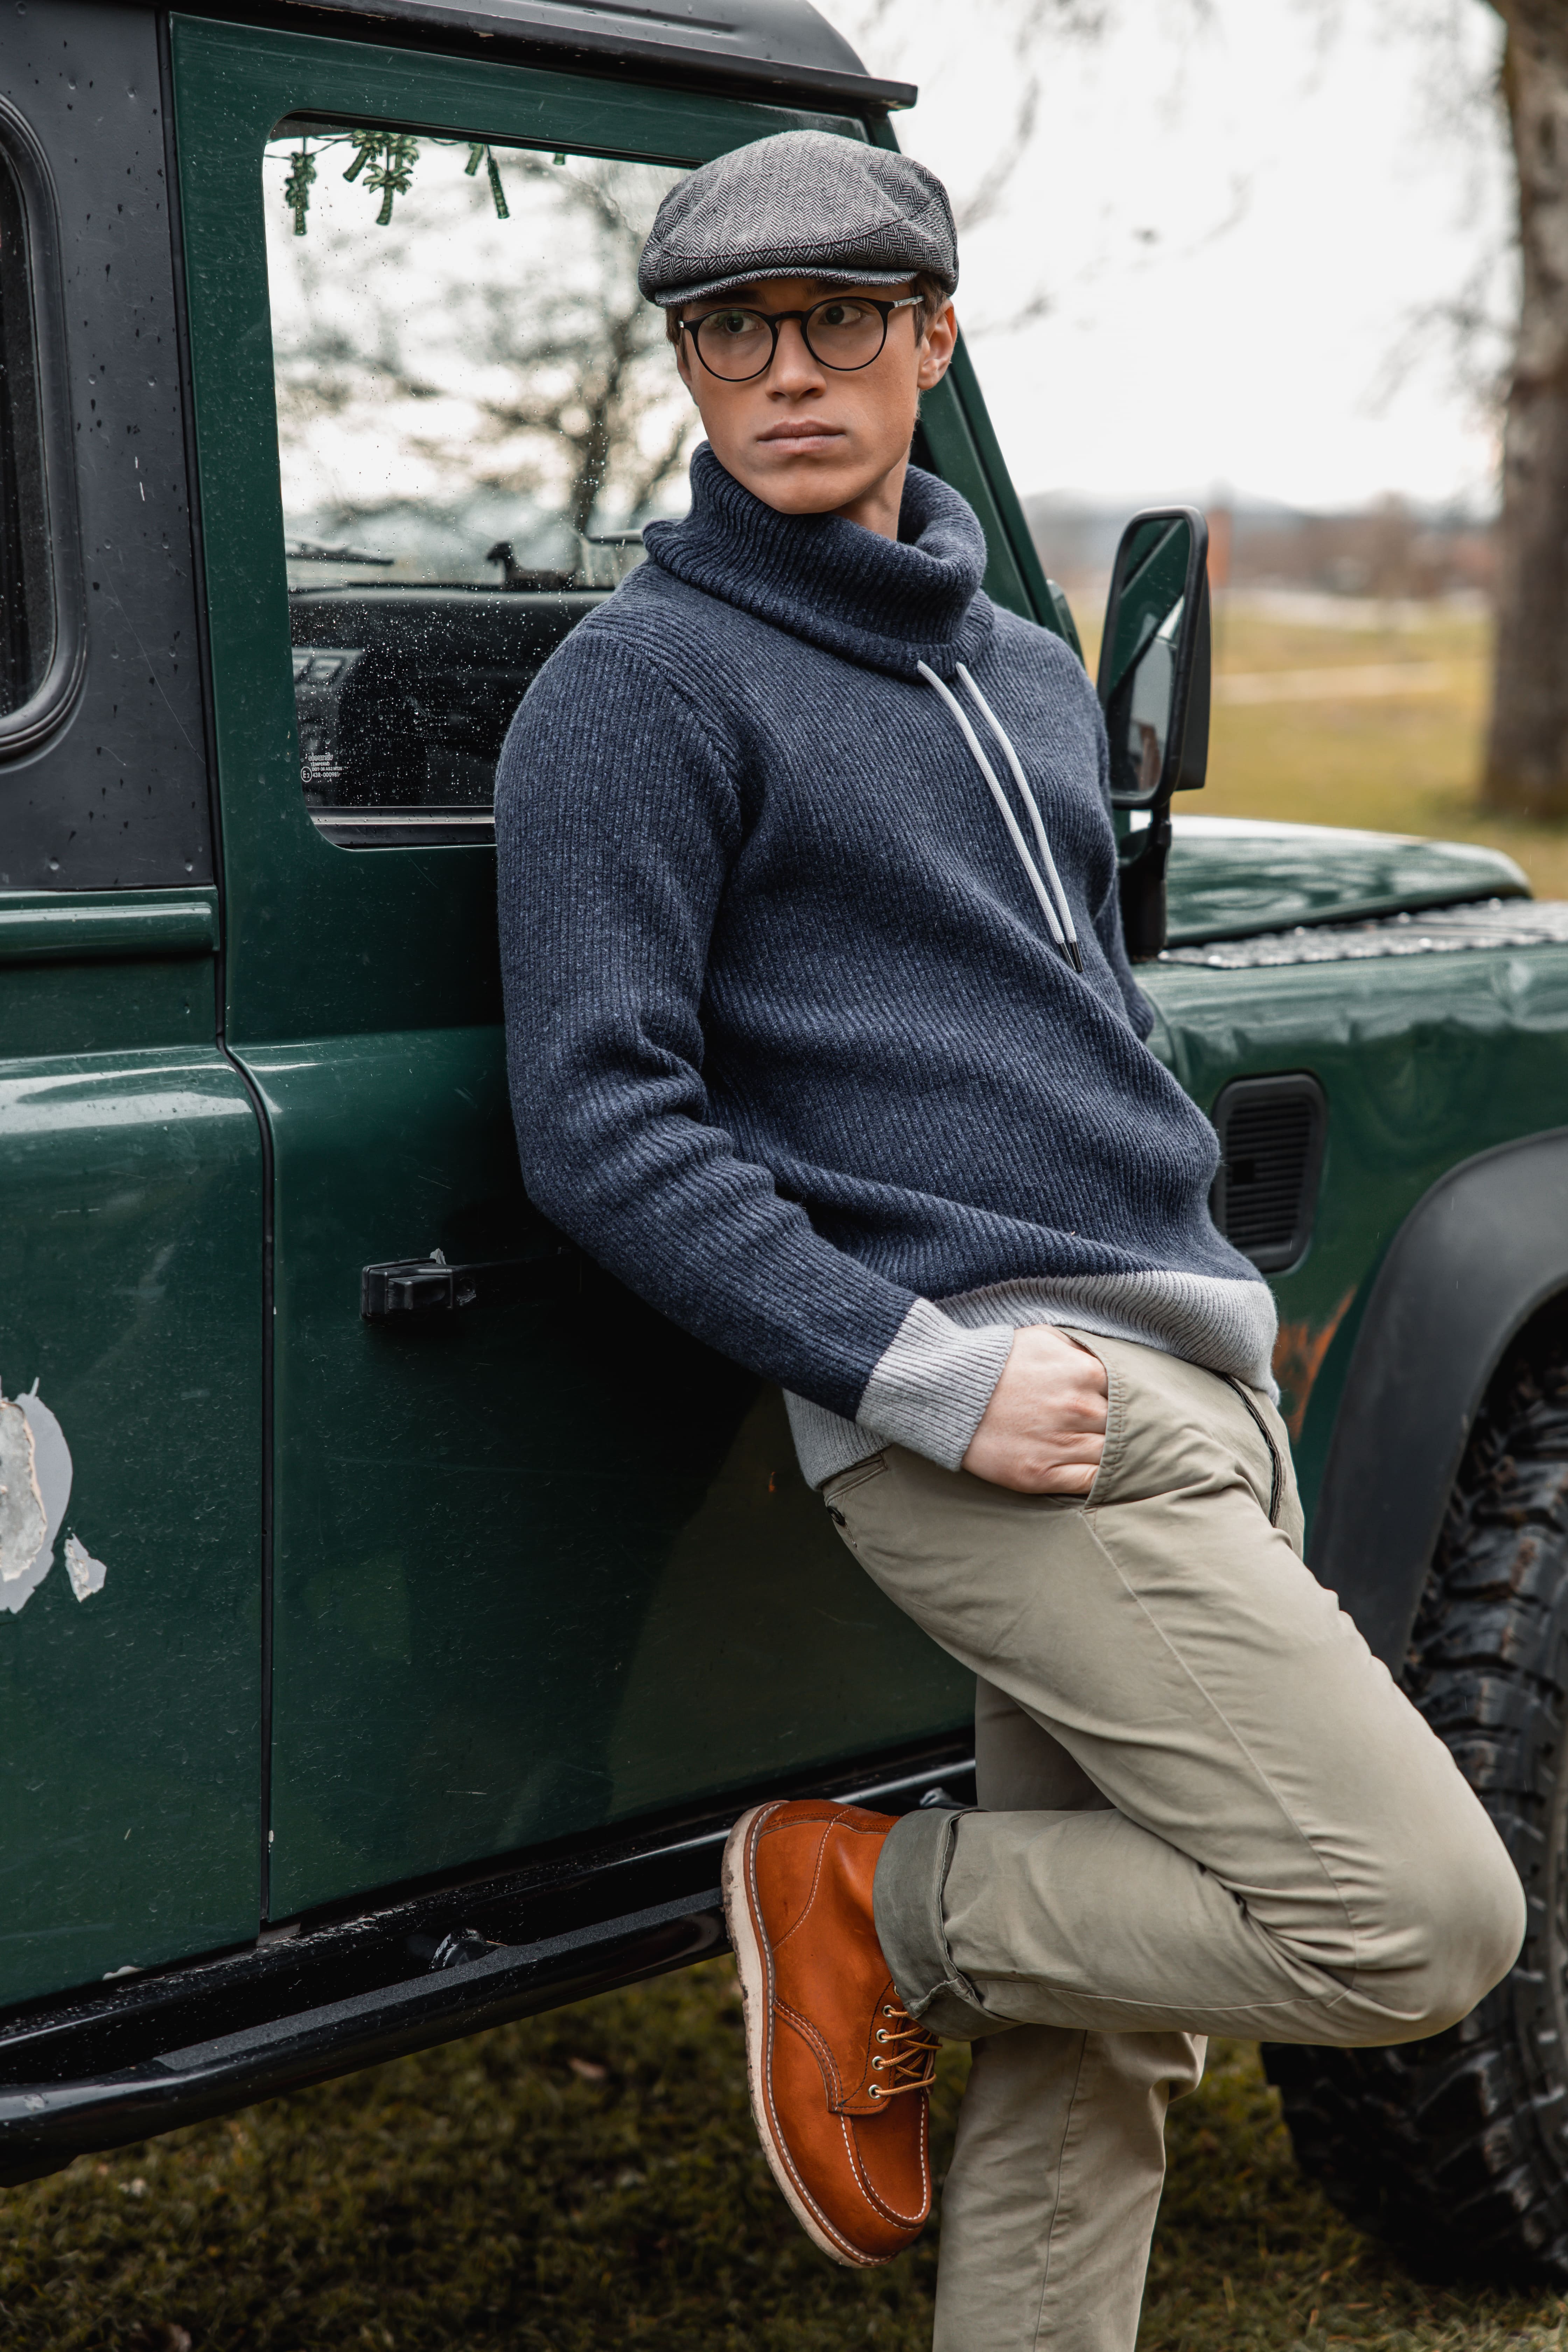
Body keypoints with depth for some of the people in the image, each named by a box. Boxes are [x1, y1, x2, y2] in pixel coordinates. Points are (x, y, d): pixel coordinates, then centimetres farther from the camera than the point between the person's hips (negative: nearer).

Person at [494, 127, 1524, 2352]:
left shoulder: (1026, 670, 19)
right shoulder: (642, 688, -5)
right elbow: (599, 1126, -12)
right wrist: (931, 1374, -19)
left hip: (1188, 1393, 8)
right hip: (1005, 1423, -8)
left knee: (1103, 2042, 10)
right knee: (1416, 1918, -14)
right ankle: (870, 1907, 3)